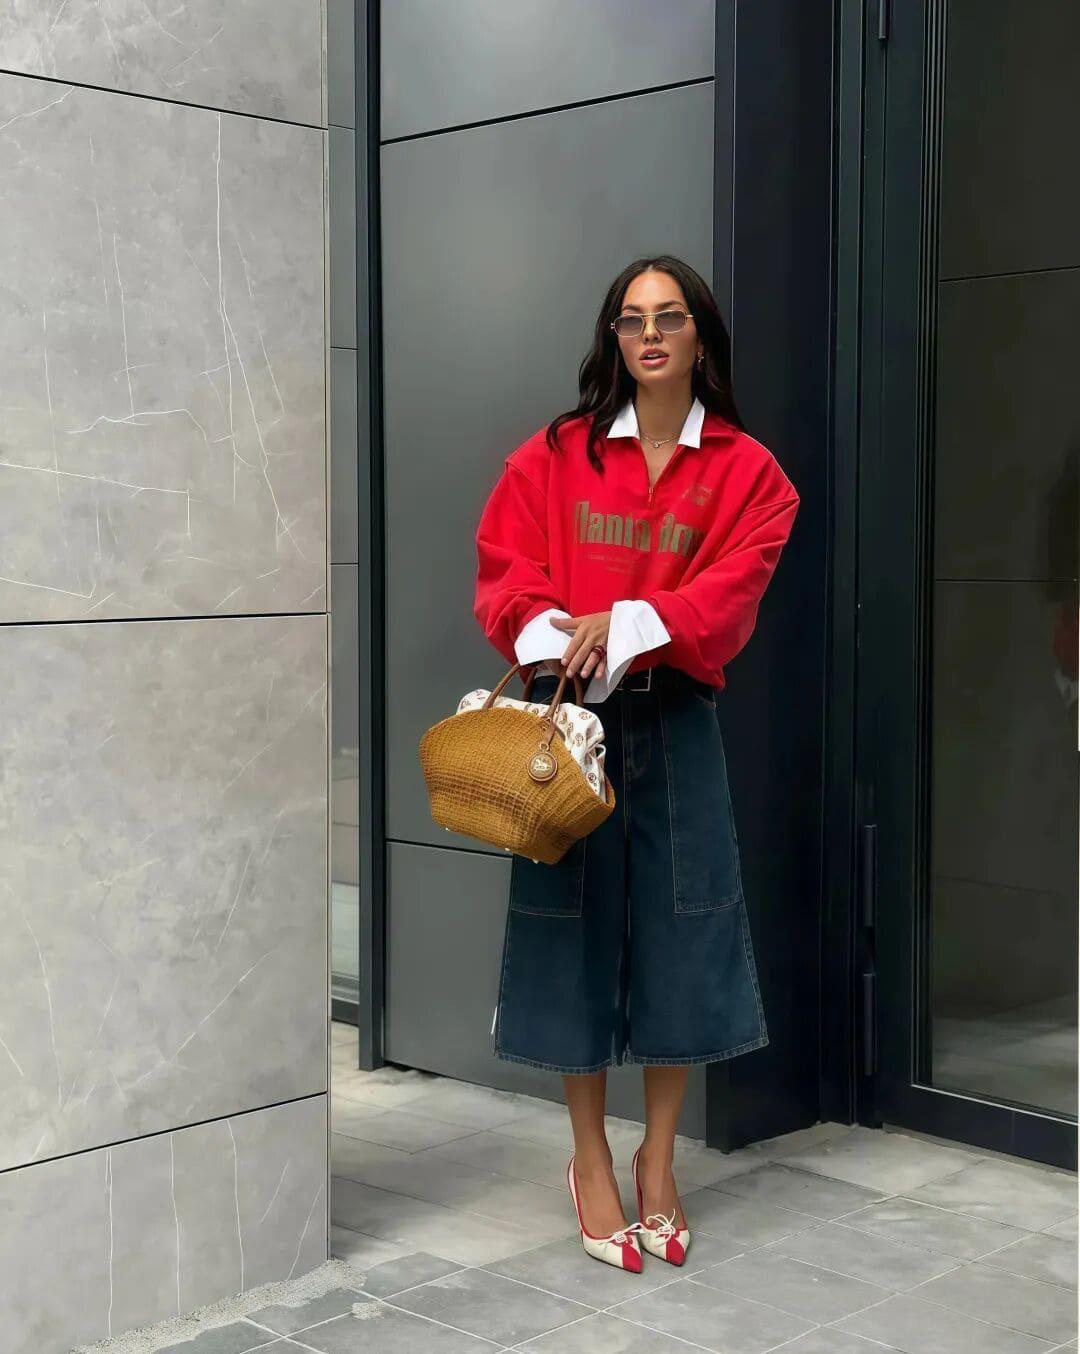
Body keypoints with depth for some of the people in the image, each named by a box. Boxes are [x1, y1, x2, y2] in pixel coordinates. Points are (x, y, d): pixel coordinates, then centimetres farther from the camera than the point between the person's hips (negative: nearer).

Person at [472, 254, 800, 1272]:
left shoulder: (745, 469, 2)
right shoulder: (556, 454, 4)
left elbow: (730, 594, -9)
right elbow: (506, 569, -2)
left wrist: (625, 624, -23)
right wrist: (551, 635, -21)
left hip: (674, 719, 0)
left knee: (677, 931, 3)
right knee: (576, 923, 4)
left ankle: (658, 1160, 21)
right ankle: (589, 1160, 19)